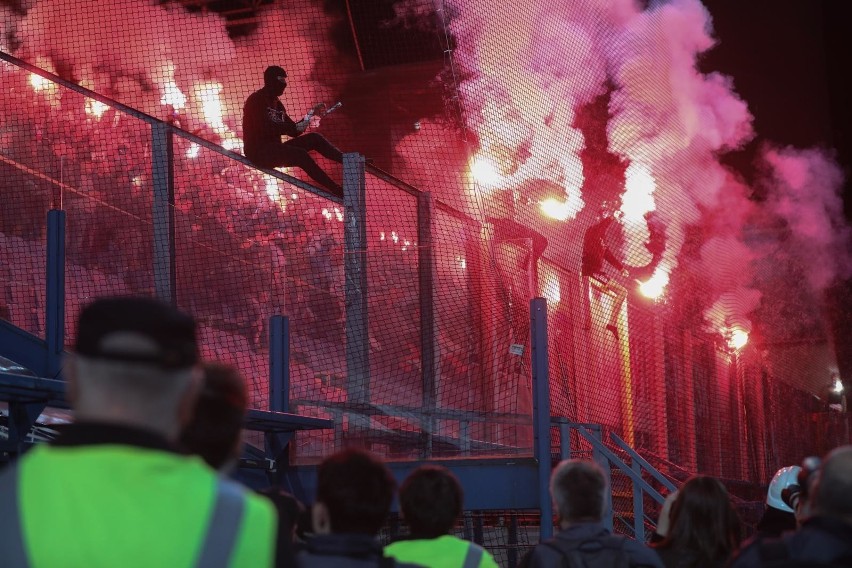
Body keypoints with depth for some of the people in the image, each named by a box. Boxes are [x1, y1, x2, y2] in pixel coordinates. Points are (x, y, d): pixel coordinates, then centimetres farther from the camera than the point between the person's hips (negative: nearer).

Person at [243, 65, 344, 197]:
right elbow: (264, 128, -22)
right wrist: (292, 127, -21)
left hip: (275, 150, 9)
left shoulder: (277, 104, 18)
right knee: (300, 154, -29)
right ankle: (338, 191, -36)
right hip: (259, 152, -9)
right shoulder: (256, 100, -8)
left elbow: (294, 131, 15)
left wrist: (311, 114, 6)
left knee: (315, 138, -4)